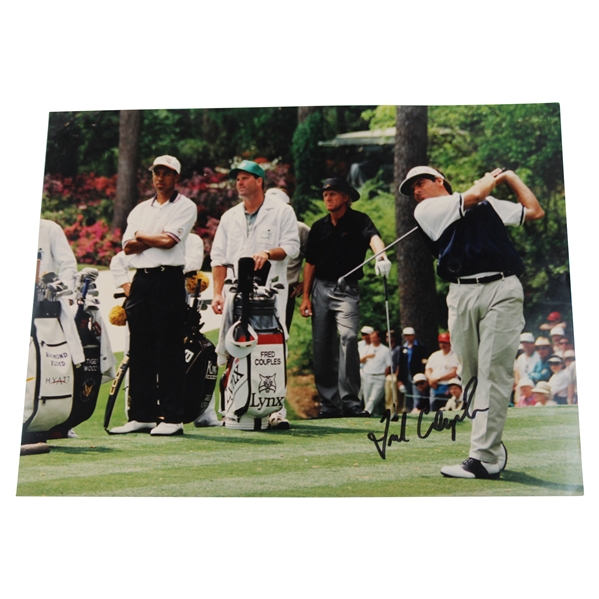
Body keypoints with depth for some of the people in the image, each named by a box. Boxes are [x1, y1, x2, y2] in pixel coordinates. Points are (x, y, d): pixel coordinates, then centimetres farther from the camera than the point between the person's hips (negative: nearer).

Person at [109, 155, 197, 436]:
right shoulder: (140, 209, 20)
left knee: (169, 351, -6)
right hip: (141, 279, 6)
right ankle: (141, 415, 12)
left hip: (169, 279, -6)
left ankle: (172, 417, -2)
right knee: (139, 350, 6)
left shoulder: (185, 207, 3)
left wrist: (141, 236, 4)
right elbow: (127, 246, 7)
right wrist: (156, 239, -5)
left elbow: (169, 241, -11)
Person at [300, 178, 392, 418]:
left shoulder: (358, 220, -1)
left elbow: (373, 237, -23)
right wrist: (305, 296, 7)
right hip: (321, 289, 4)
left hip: (347, 289, -4)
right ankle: (329, 403, 9)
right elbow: (310, 263, 14)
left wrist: (381, 256, -45)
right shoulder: (319, 227, 11)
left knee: (348, 337, -21)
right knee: (322, 346, 2)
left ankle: (350, 400, -16)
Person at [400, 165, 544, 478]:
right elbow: (474, 195, 7)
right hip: (461, 295, 1)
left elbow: (534, 211, 28)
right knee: (471, 375, 2)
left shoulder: (490, 205, 25)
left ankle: (483, 458, -13)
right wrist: (491, 177, 26)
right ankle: (494, 449, 15)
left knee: (493, 373, -11)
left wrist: (510, 176, 34)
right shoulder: (426, 210, 15)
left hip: (502, 290, -1)